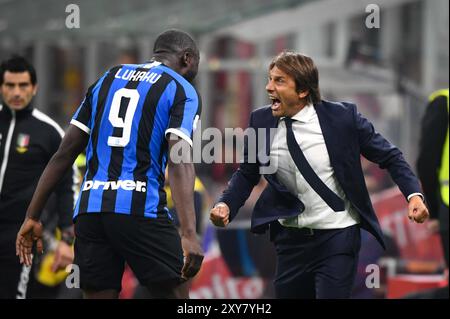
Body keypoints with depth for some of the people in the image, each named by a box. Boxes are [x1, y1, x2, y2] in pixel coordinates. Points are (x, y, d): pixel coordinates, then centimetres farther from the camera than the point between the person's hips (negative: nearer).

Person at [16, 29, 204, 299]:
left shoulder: (107, 80, 20)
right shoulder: (182, 90, 4)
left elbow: (65, 152, 15)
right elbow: (180, 162, -12)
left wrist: (33, 216, 17)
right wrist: (189, 233, -22)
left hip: (89, 209, 5)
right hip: (140, 208, -5)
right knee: (174, 294, 3)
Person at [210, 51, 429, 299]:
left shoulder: (342, 116, -12)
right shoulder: (261, 121, -3)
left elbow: (389, 156, -4)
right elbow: (247, 174, 8)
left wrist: (413, 194, -18)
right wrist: (226, 205, -10)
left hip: (337, 238, -4)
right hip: (291, 239, 4)